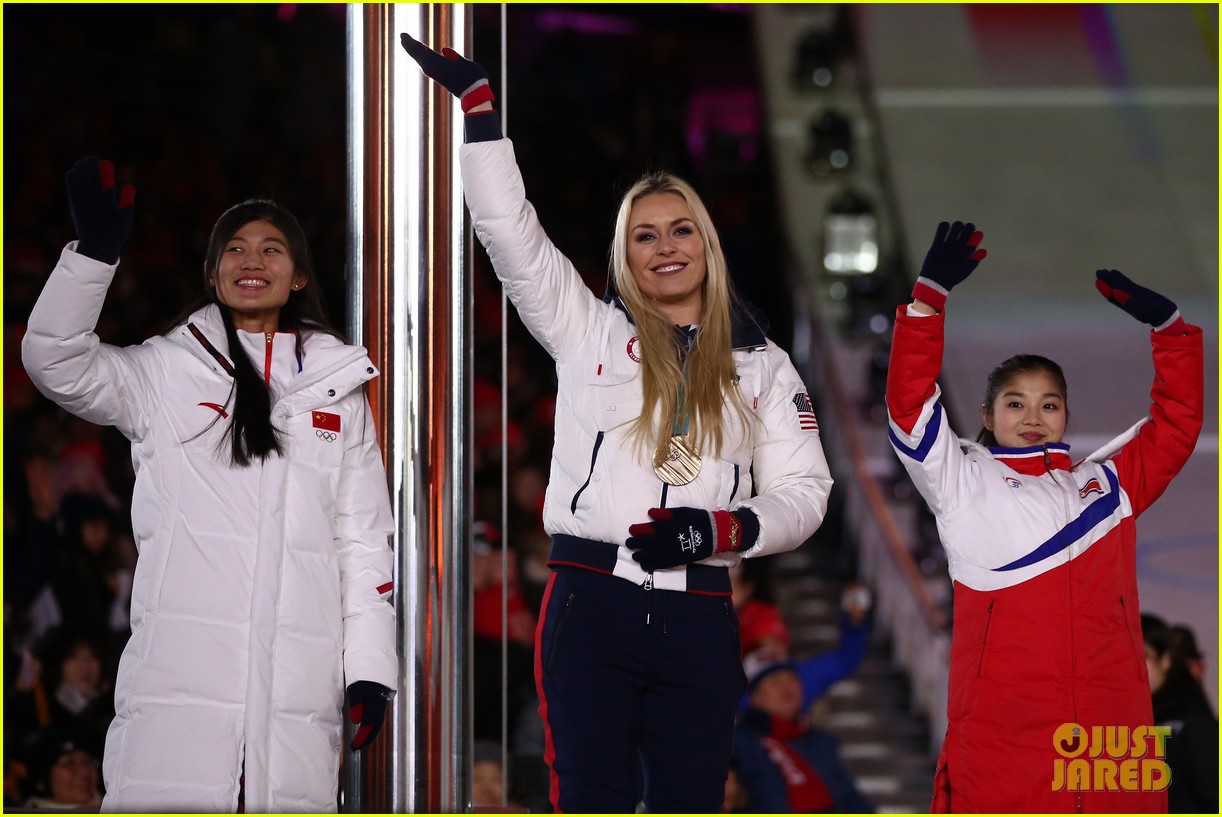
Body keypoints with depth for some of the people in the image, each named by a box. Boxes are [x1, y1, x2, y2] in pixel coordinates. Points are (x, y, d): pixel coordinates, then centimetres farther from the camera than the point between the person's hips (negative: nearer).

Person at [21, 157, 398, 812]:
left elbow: (364, 539, 16)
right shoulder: (168, 372, 10)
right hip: (180, 678, -2)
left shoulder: (338, 387, 18)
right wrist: (94, 252, -21)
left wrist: (370, 668, 7)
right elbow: (57, 363, -7)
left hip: (299, 681, 2)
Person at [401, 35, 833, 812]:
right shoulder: (589, 330, 9)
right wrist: (479, 106, -6)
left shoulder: (761, 365, 13)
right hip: (592, 605, -2)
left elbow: (803, 490, 8)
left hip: (699, 622, 2)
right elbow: (510, 230, 0)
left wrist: (722, 530, -11)